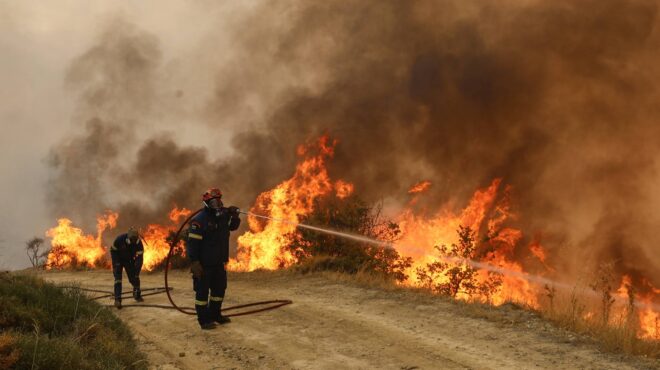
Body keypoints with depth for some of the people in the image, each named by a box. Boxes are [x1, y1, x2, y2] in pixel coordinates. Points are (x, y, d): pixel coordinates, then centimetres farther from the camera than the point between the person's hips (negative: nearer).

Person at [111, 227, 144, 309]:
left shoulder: (138, 243, -27)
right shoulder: (120, 239, -31)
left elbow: (139, 257, -24)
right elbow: (113, 251, -16)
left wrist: (137, 271, -30)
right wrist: (116, 264, -21)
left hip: (129, 260, 2)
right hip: (118, 259, -2)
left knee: (134, 277, -4)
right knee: (118, 278, -17)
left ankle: (137, 294, 23)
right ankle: (117, 300, -22)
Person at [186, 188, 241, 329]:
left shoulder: (223, 216, 6)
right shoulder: (199, 220, -18)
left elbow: (233, 226, 23)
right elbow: (192, 242, -22)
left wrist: (234, 216, 1)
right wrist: (194, 262, -26)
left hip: (219, 262, 8)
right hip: (203, 264, -8)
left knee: (220, 288, 18)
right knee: (202, 291, -1)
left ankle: (215, 314, 32)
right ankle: (204, 320, 6)